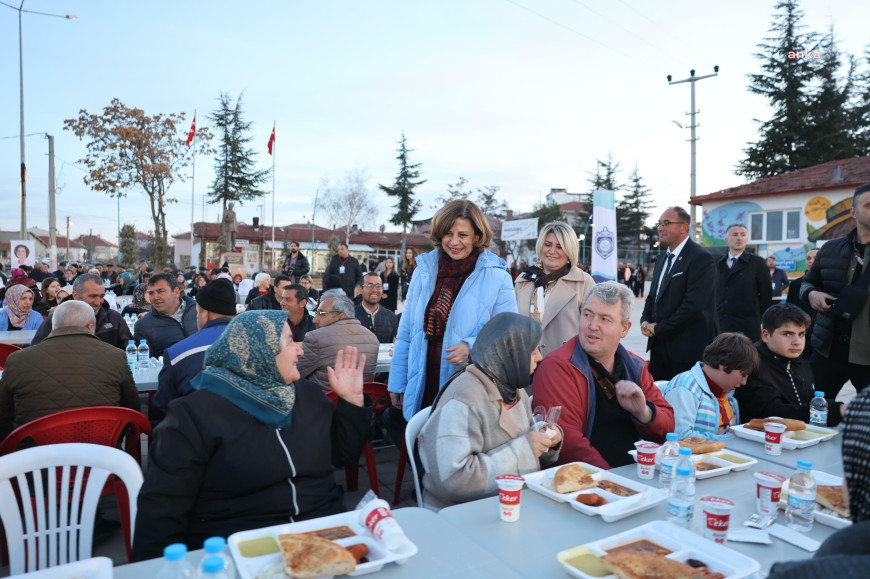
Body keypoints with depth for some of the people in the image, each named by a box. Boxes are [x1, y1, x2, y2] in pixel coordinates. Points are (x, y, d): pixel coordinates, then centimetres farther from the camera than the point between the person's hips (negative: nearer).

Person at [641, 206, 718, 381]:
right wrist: (645, 321, 1)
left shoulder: (701, 258, -11)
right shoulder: (662, 259, 17)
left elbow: (694, 304, -20)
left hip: (686, 349, -8)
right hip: (659, 347, 8)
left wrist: (658, 328, -13)